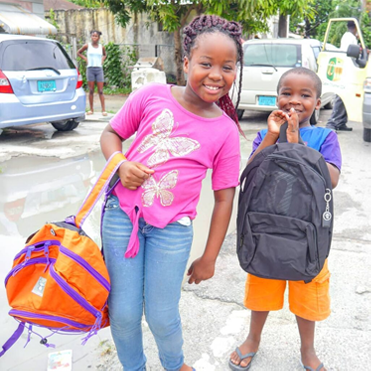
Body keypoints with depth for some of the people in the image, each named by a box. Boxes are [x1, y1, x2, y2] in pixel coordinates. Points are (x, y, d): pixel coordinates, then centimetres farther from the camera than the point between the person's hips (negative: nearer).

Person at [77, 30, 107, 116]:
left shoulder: (102, 47, 6)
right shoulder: (87, 46, 2)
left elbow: (105, 55, 27)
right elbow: (79, 53, 16)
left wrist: (102, 60, 8)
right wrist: (85, 58, 3)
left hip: (99, 69, 1)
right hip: (90, 69, -1)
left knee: (100, 91, -2)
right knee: (91, 90, 2)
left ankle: (103, 110, -2)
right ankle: (91, 109, 9)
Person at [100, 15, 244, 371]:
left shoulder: (226, 131, -5)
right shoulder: (153, 95, -5)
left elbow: (224, 198, 0)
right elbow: (111, 133, 7)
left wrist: (209, 258, 2)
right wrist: (120, 165, -15)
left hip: (172, 227, 0)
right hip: (122, 212, 1)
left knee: (161, 317, 8)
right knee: (123, 313, 8)